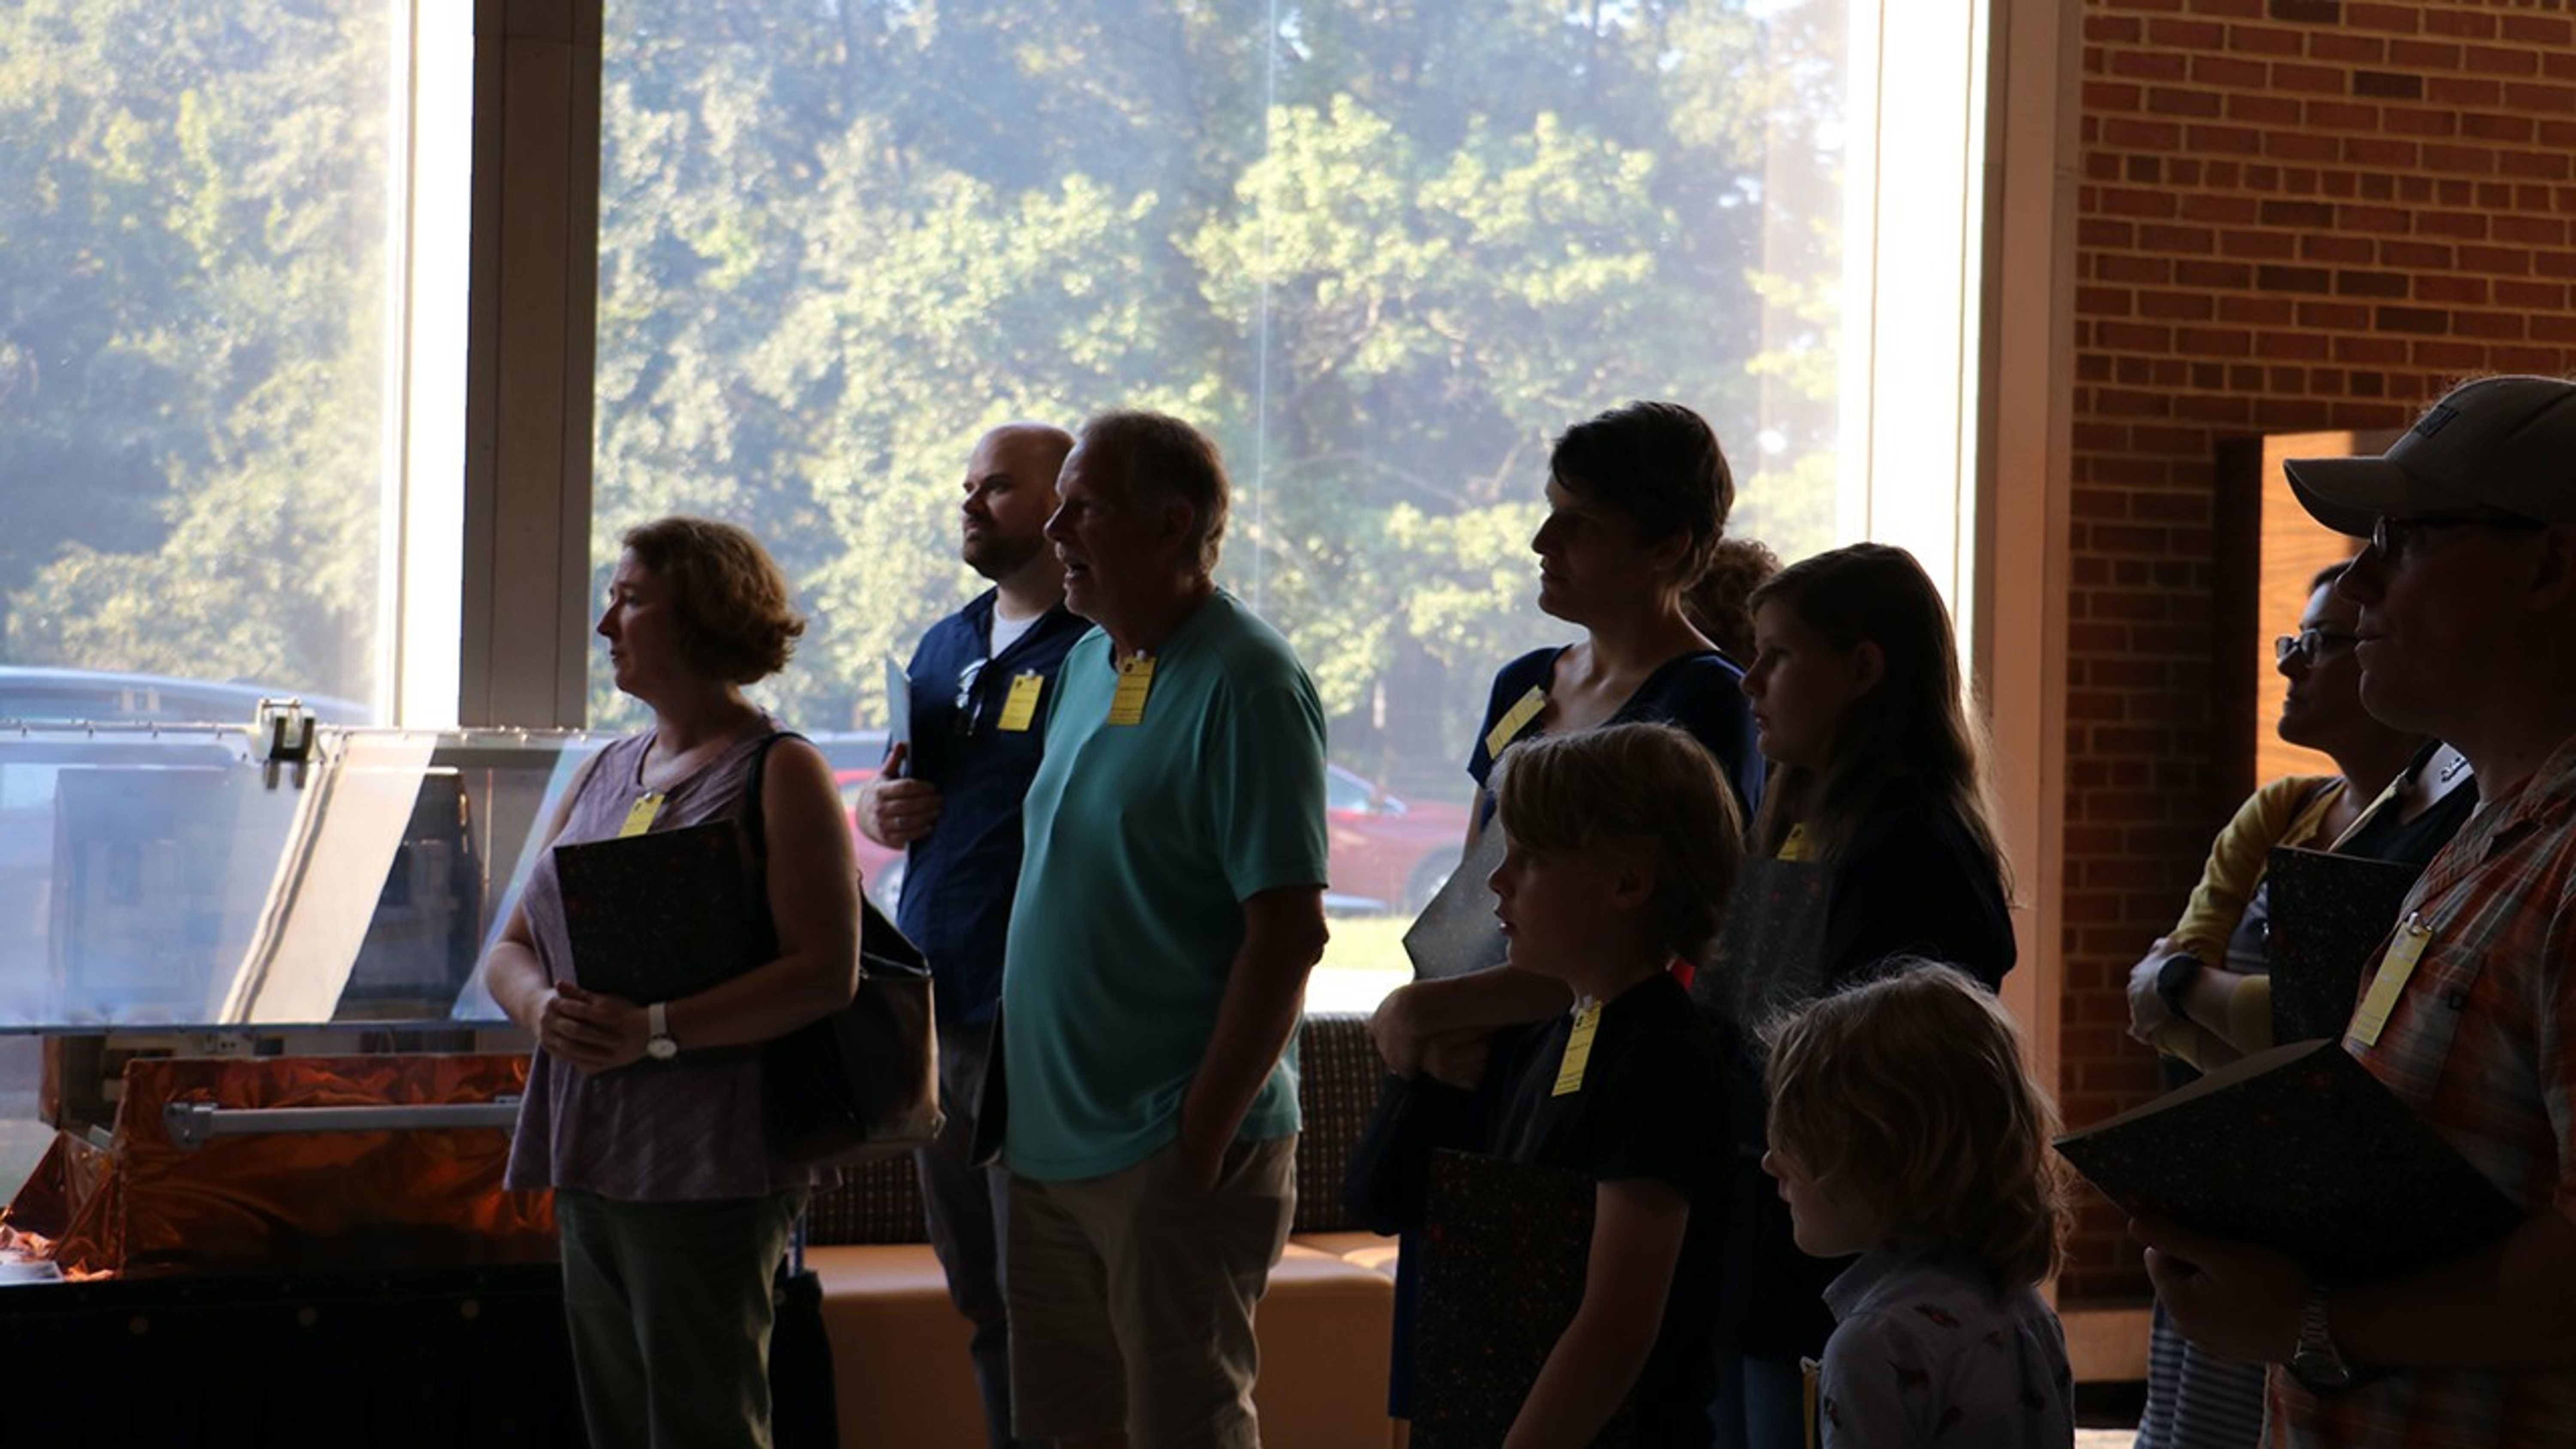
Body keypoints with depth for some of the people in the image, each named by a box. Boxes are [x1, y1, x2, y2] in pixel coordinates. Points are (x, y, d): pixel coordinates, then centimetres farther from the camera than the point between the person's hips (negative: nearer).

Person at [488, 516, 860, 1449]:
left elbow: (827, 972, -15)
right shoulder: (604, 774, 18)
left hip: (710, 1171, -7)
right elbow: (511, 948, 17)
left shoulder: (779, 772, -5)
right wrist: (542, 1007, -7)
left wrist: (657, 1031, -22)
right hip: (588, 1163, 8)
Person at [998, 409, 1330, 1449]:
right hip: (1052, 1146, 8)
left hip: (1174, 1156, -8)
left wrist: (1205, 1133, -19)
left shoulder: (1245, 687, -14)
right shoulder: (1088, 664, 12)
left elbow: (1289, 933, -19)